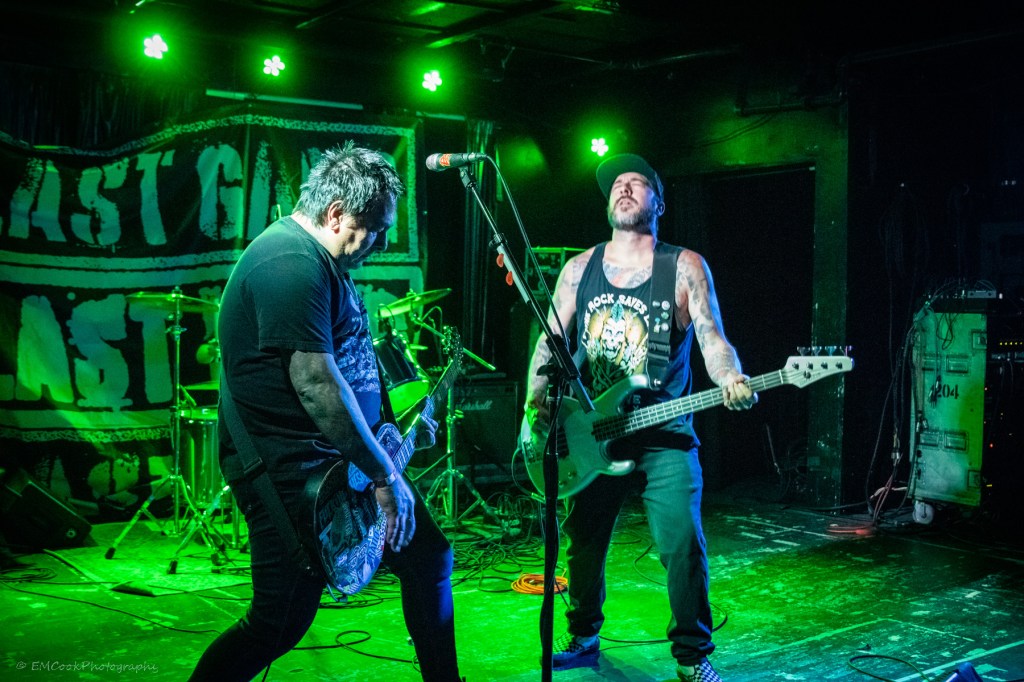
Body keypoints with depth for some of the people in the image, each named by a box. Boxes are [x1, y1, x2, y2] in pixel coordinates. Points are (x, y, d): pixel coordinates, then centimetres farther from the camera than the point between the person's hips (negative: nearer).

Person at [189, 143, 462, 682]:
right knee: (278, 626, -5)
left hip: (339, 461, 11)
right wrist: (385, 475, -23)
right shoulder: (290, 261, -21)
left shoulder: (321, 259, 13)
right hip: (289, 473, -11)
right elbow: (315, 384, -27)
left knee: (429, 556, 14)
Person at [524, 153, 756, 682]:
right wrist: (536, 404, -8)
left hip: (663, 435, -3)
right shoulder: (579, 268, 8)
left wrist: (730, 381, -32)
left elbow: (712, 338, -10)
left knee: (683, 546, -9)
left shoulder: (685, 267, -1)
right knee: (583, 543, 11)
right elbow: (550, 344, 7)